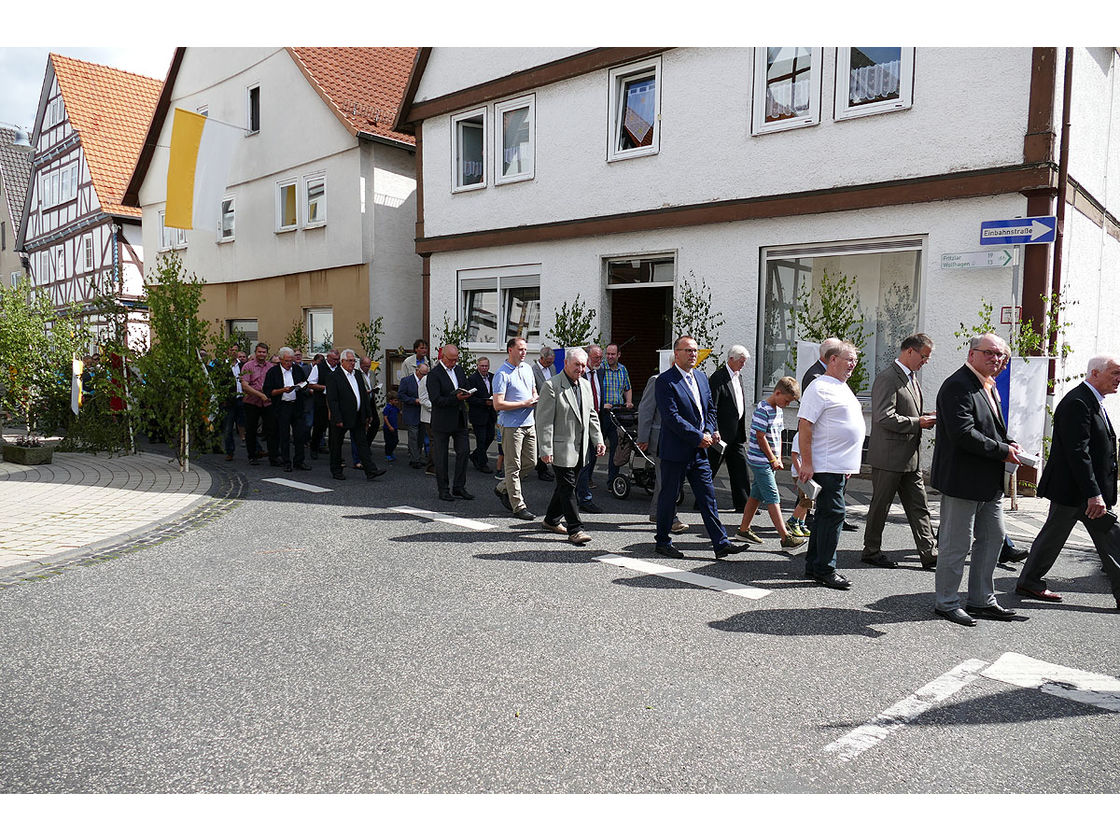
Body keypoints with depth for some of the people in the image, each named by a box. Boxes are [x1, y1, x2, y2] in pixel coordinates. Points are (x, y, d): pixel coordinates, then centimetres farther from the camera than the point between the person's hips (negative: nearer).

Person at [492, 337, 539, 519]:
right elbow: (498, 404, -17)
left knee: (530, 462, 12)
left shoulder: (527, 368, 13)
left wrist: (536, 398, 2)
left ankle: (503, 487, 31)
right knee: (513, 466, -1)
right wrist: (524, 404, -15)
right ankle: (518, 506, 5)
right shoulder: (502, 374, -11)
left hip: (529, 423, 8)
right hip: (512, 425, -8)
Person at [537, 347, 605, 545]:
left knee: (565, 485, 15)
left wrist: (598, 440, 10)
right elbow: (544, 421, -14)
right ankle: (575, 529, -2)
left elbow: (591, 416, 19)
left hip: (580, 448, 8)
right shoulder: (552, 386, -11)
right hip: (561, 447, -7)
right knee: (567, 486, -6)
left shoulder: (585, 385, 12)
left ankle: (551, 520, 30)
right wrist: (546, 449, -18)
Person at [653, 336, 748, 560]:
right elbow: (672, 417, -18)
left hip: (699, 450, 7)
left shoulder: (701, 377, 12)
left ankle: (721, 544, 10)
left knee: (708, 498, 7)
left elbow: (710, 409, 18)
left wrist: (709, 433, 0)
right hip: (675, 451, -7)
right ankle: (662, 542, 20)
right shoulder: (665, 381, -12)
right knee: (668, 497, 6)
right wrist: (698, 437, -16)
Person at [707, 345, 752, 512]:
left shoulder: (738, 376, 14)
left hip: (737, 433, 8)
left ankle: (742, 503, 15)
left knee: (740, 468, 9)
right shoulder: (718, 378, -13)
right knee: (710, 468, 2)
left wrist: (743, 432, 17)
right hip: (722, 433, -8)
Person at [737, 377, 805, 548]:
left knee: (757, 496, 13)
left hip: (770, 462, 9)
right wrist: (773, 460, -11)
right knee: (773, 498, -8)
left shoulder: (777, 410, 13)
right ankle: (785, 537, -9)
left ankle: (744, 529, 21)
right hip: (761, 461, -9)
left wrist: (778, 458, 10)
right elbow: (760, 437, -18)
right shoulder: (763, 409, -16)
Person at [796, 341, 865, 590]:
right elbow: (805, 426, -18)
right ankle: (824, 569, 0)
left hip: (841, 466, 10)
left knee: (827, 515, 13)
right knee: (833, 514, -8)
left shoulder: (843, 387, 19)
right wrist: (806, 464, -22)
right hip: (827, 465, -10)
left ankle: (814, 567, 20)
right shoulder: (820, 387, -12)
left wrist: (849, 466, 24)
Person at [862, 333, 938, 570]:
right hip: (888, 456, -9)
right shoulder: (887, 378, -16)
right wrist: (918, 423, -17)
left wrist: (925, 416, 7)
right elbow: (884, 417, -23)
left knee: (919, 506, 8)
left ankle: (929, 553, 12)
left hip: (910, 457, 9)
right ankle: (871, 551, 16)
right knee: (880, 505, 4)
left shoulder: (911, 377, 15)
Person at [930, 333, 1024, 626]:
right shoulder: (957, 386, -16)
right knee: (957, 544, 0)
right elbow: (963, 433, -25)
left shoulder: (989, 387, 16)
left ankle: (981, 600, 29)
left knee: (993, 538, 16)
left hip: (990, 482, 10)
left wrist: (1008, 444, 7)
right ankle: (946, 602, 14)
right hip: (962, 479, -10)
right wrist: (1002, 451, -18)